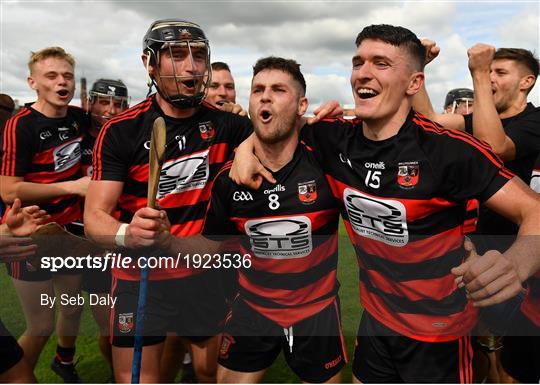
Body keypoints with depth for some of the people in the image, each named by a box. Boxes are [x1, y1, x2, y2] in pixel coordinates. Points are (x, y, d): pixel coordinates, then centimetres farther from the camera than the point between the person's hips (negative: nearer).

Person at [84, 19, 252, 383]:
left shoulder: (224, 125, -5)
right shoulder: (121, 131, -13)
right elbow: (95, 216, -17)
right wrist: (126, 234, -40)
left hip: (207, 272, 2)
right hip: (140, 277, -2)